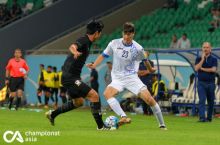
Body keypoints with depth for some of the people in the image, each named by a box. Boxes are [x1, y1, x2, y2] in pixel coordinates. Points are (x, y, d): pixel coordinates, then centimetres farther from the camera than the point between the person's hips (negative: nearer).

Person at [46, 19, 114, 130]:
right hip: (70, 78, -11)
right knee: (94, 95, -16)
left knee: (78, 102, 26)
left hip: (71, 77, 11)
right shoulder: (83, 40, -17)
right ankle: (100, 125, -12)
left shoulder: (87, 42, 13)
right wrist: (75, 52, -62)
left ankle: (52, 114, 35)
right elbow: (72, 47, -38)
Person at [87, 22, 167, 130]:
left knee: (149, 99, -14)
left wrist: (150, 69, 30)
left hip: (132, 78, -1)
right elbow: (103, 55, 8)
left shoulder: (138, 48, -6)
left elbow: (145, 60, 15)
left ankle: (162, 124, 5)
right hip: (118, 79, 1)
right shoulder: (114, 44, -4)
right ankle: (123, 117, -40)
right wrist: (94, 65, -6)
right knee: (107, 93, -30)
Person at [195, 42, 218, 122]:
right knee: (202, 100, -13)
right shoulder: (199, 59, 8)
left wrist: (202, 69, -6)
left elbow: (213, 69, -11)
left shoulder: (214, 59, 6)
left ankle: (209, 117, 19)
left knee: (211, 101, 6)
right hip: (201, 83, -1)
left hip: (211, 83, 1)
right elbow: (196, 68, -8)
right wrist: (203, 59, -9)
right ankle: (202, 118, -21)